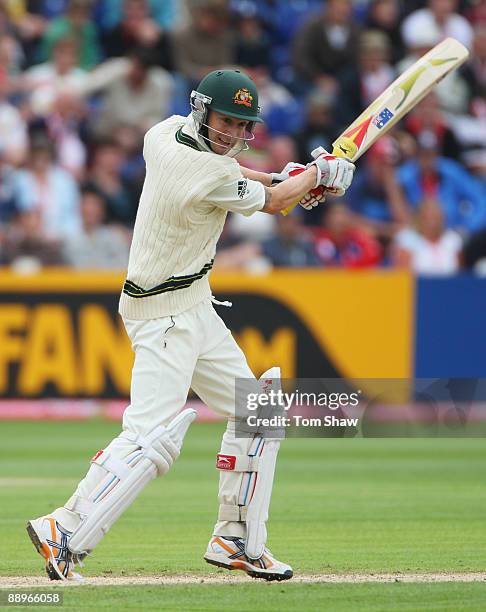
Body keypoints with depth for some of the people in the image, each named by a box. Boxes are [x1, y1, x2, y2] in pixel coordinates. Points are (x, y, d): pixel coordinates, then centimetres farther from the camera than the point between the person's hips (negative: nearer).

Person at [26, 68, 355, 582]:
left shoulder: (164, 133, 1)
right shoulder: (213, 177, -23)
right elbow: (274, 203, -5)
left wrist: (282, 177, 16)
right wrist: (318, 173, 13)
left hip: (194, 309, 11)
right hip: (166, 315, -11)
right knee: (152, 437, -20)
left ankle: (237, 540, 19)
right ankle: (65, 532, -20)